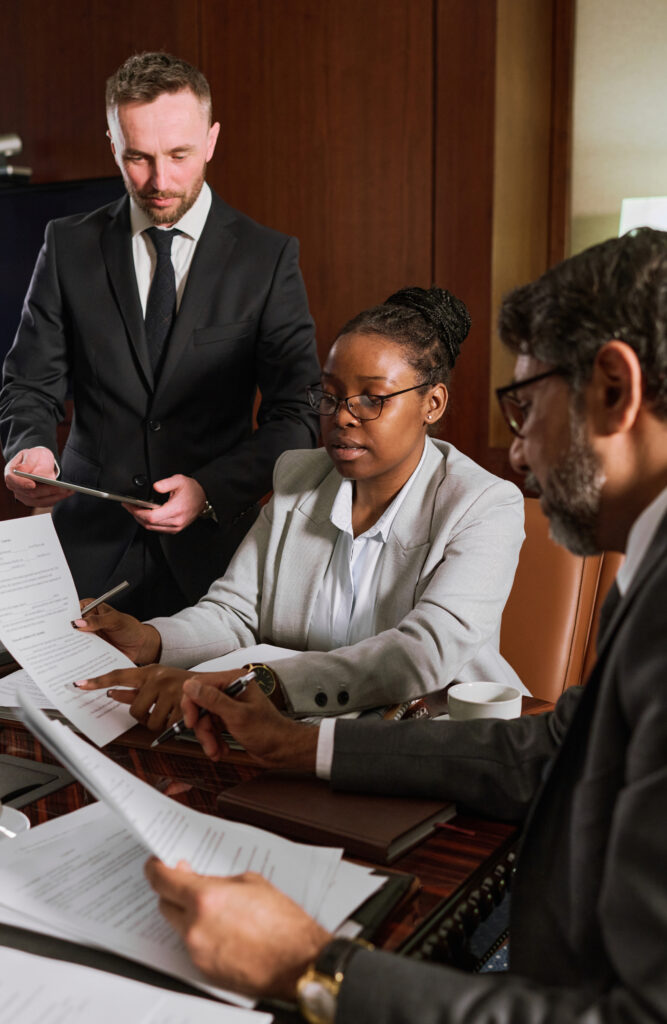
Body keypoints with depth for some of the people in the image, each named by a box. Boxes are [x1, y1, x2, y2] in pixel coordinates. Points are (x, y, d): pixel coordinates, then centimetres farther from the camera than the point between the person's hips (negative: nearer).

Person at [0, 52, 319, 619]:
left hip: (211, 550, -1)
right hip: (90, 543, 2)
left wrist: (211, 489, -19)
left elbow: (296, 416, -4)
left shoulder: (268, 257, -2)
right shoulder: (69, 246, 4)